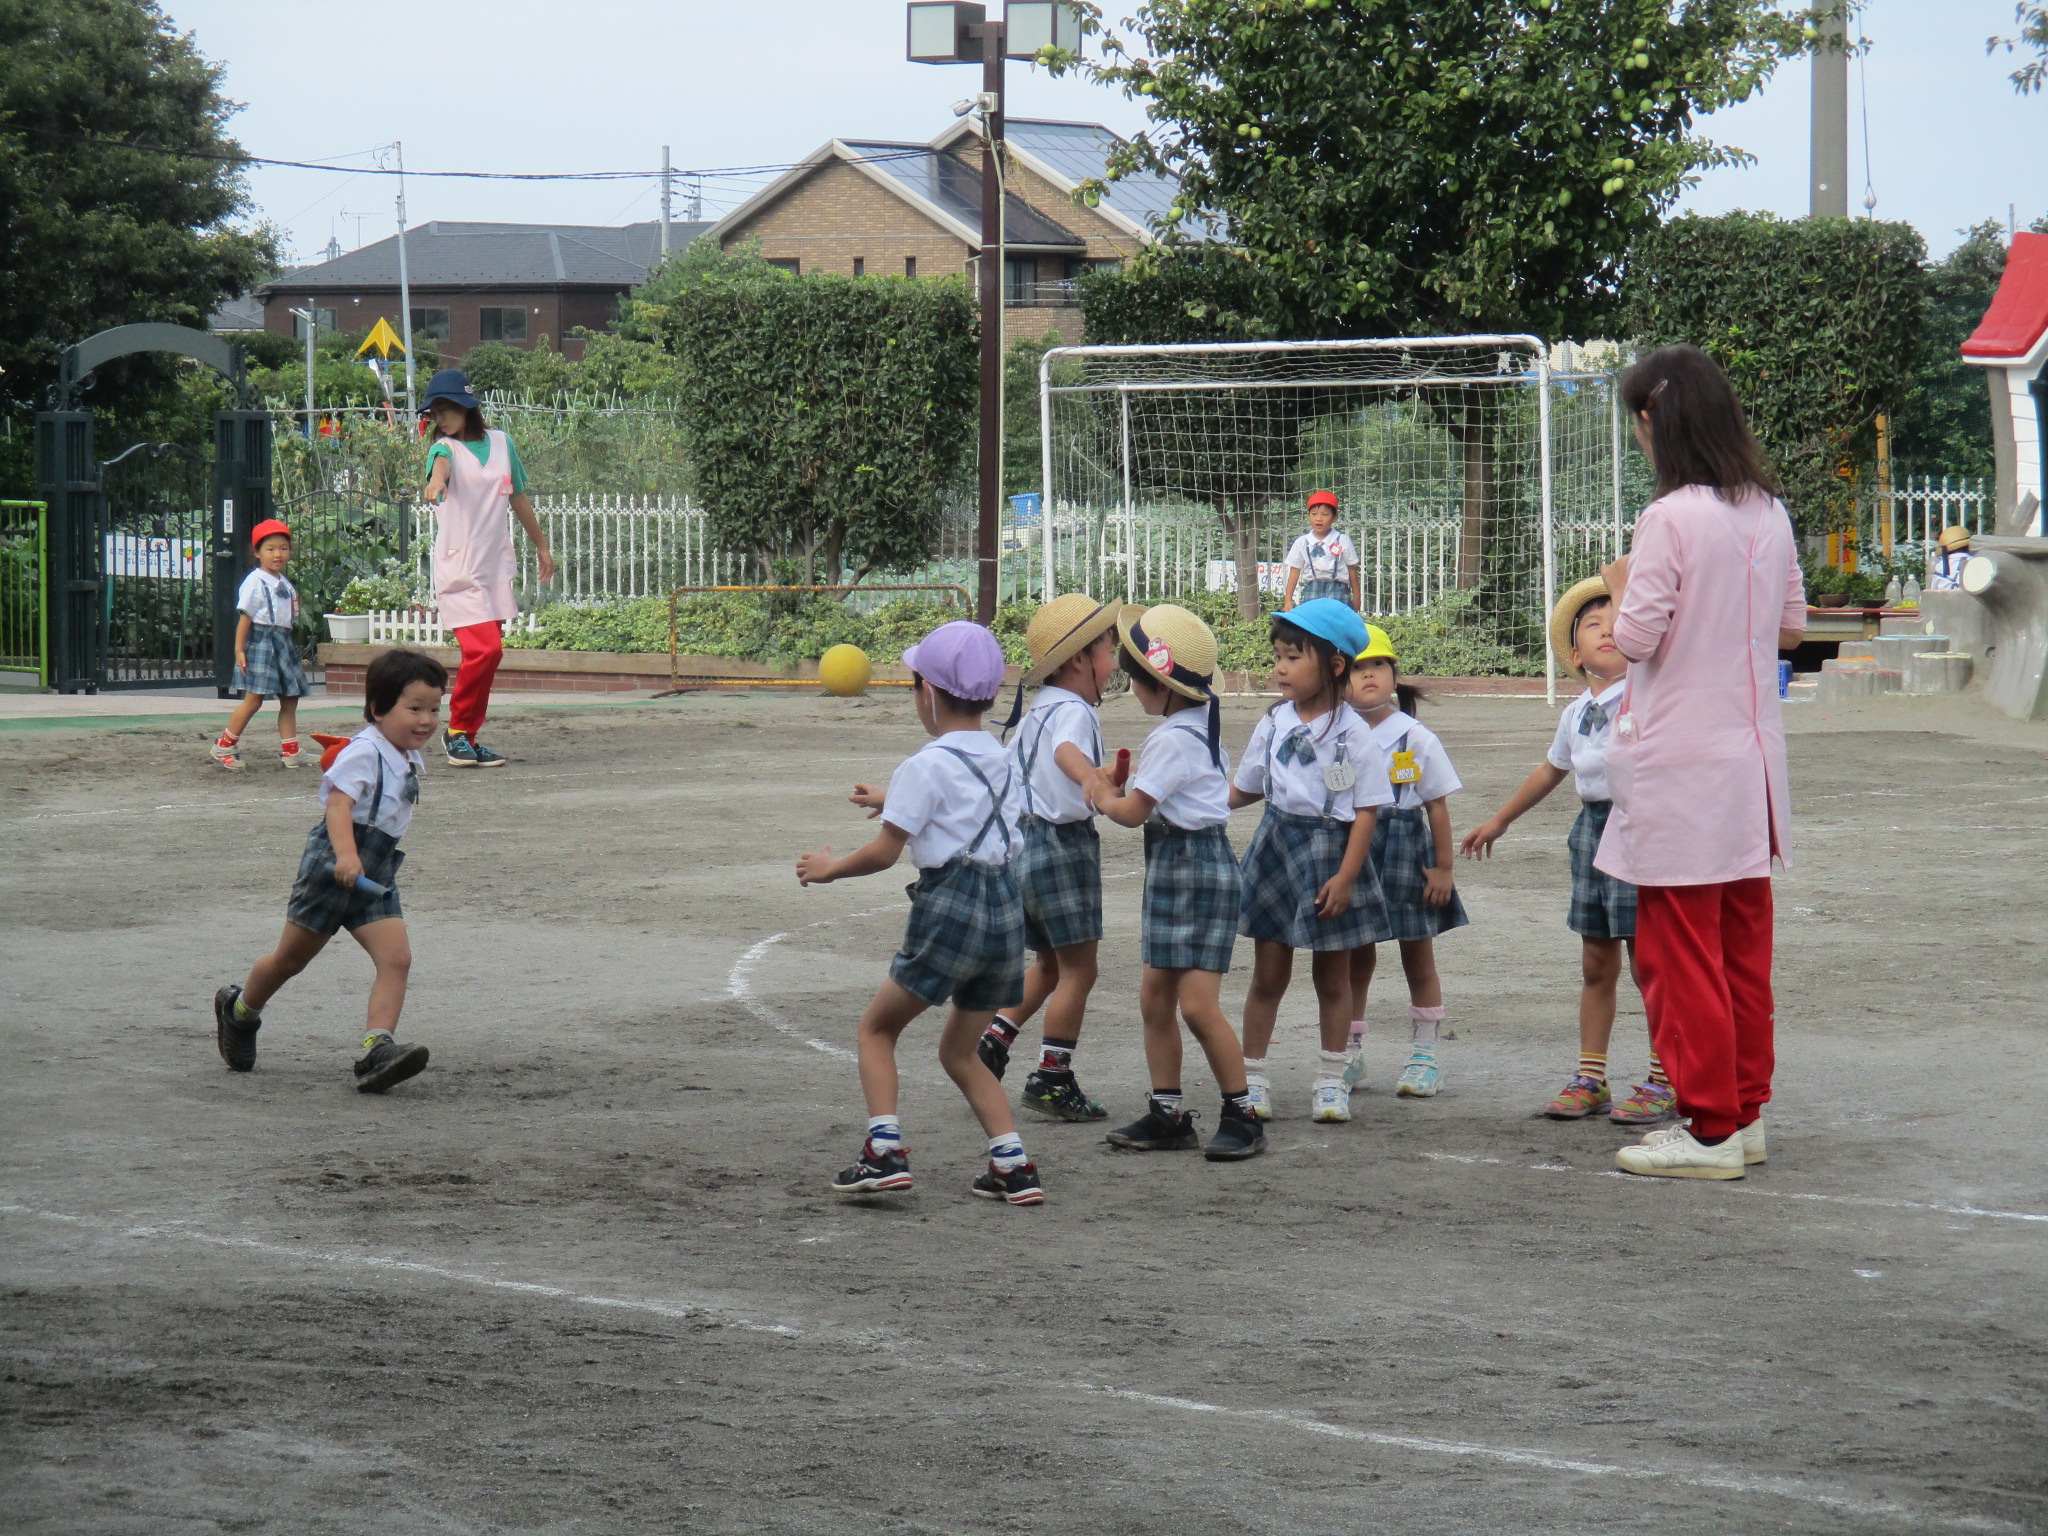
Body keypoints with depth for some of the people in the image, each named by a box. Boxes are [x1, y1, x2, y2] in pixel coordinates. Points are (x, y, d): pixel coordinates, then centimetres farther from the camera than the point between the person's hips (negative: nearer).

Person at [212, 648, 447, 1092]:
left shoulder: (408, 760, 9)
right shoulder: (364, 753, -18)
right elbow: (338, 804, -31)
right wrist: (345, 855, -44)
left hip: (375, 876, 7)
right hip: (332, 867, -7)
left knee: (396, 959, -13)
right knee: (293, 957, 10)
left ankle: (378, 1049, -20)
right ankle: (239, 1011, 36)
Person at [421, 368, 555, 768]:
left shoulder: (501, 443, 10)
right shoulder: (445, 447, -4)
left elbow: (518, 497, 23)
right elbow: (441, 462, -30)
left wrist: (541, 545, 31)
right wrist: (436, 480, -54)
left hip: (495, 566, 5)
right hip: (458, 567, -5)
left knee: (486, 653, 4)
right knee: (485, 649, -16)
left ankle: (466, 737, 14)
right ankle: (458, 731, 0)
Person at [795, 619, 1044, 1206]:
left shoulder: (925, 767, -10)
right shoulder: (996, 757, 13)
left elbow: (884, 852, -9)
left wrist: (828, 868, 9)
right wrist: (893, 801, 49)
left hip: (950, 910, -7)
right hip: (1006, 907, 7)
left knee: (877, 1026, 12)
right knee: (959, 1050, 20)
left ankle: (884, 1151, -3)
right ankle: (1013, 1164, 7)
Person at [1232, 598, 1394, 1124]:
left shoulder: (1353, 734, -10)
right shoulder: (1275, 723, 2)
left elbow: (1366, 810, -10)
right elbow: (1245, 789, 12)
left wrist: (1345, 876, -15)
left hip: (1331, 849, -3)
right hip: (1277, 845, 3)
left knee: (1333, 976, 8)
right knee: (1268, 973, 6)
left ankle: (1331, 1082, 20)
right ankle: (1252, 1079, 13)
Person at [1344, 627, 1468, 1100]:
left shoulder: (1416, 738, -4)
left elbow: (1437, 804, 0)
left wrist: (1443, 866, -3)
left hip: (1405, 844, -2)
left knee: (1417, 954, 5)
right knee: (1356, 956, 9)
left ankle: (1423, 1054, 12)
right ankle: (1349, 1053, 19)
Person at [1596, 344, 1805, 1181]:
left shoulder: (1672, 519, -16)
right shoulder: (1768, 514, 6)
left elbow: (1636, 639, -15)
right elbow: (1792, 626, 14)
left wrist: (1621, 585, 3)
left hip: (1681, 767, -8)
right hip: (1751, 759, 8)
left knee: (1680, 949, 0)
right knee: (1744, 943, 14)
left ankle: (1709, 1128, 2)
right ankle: (1744, 1112, 21)